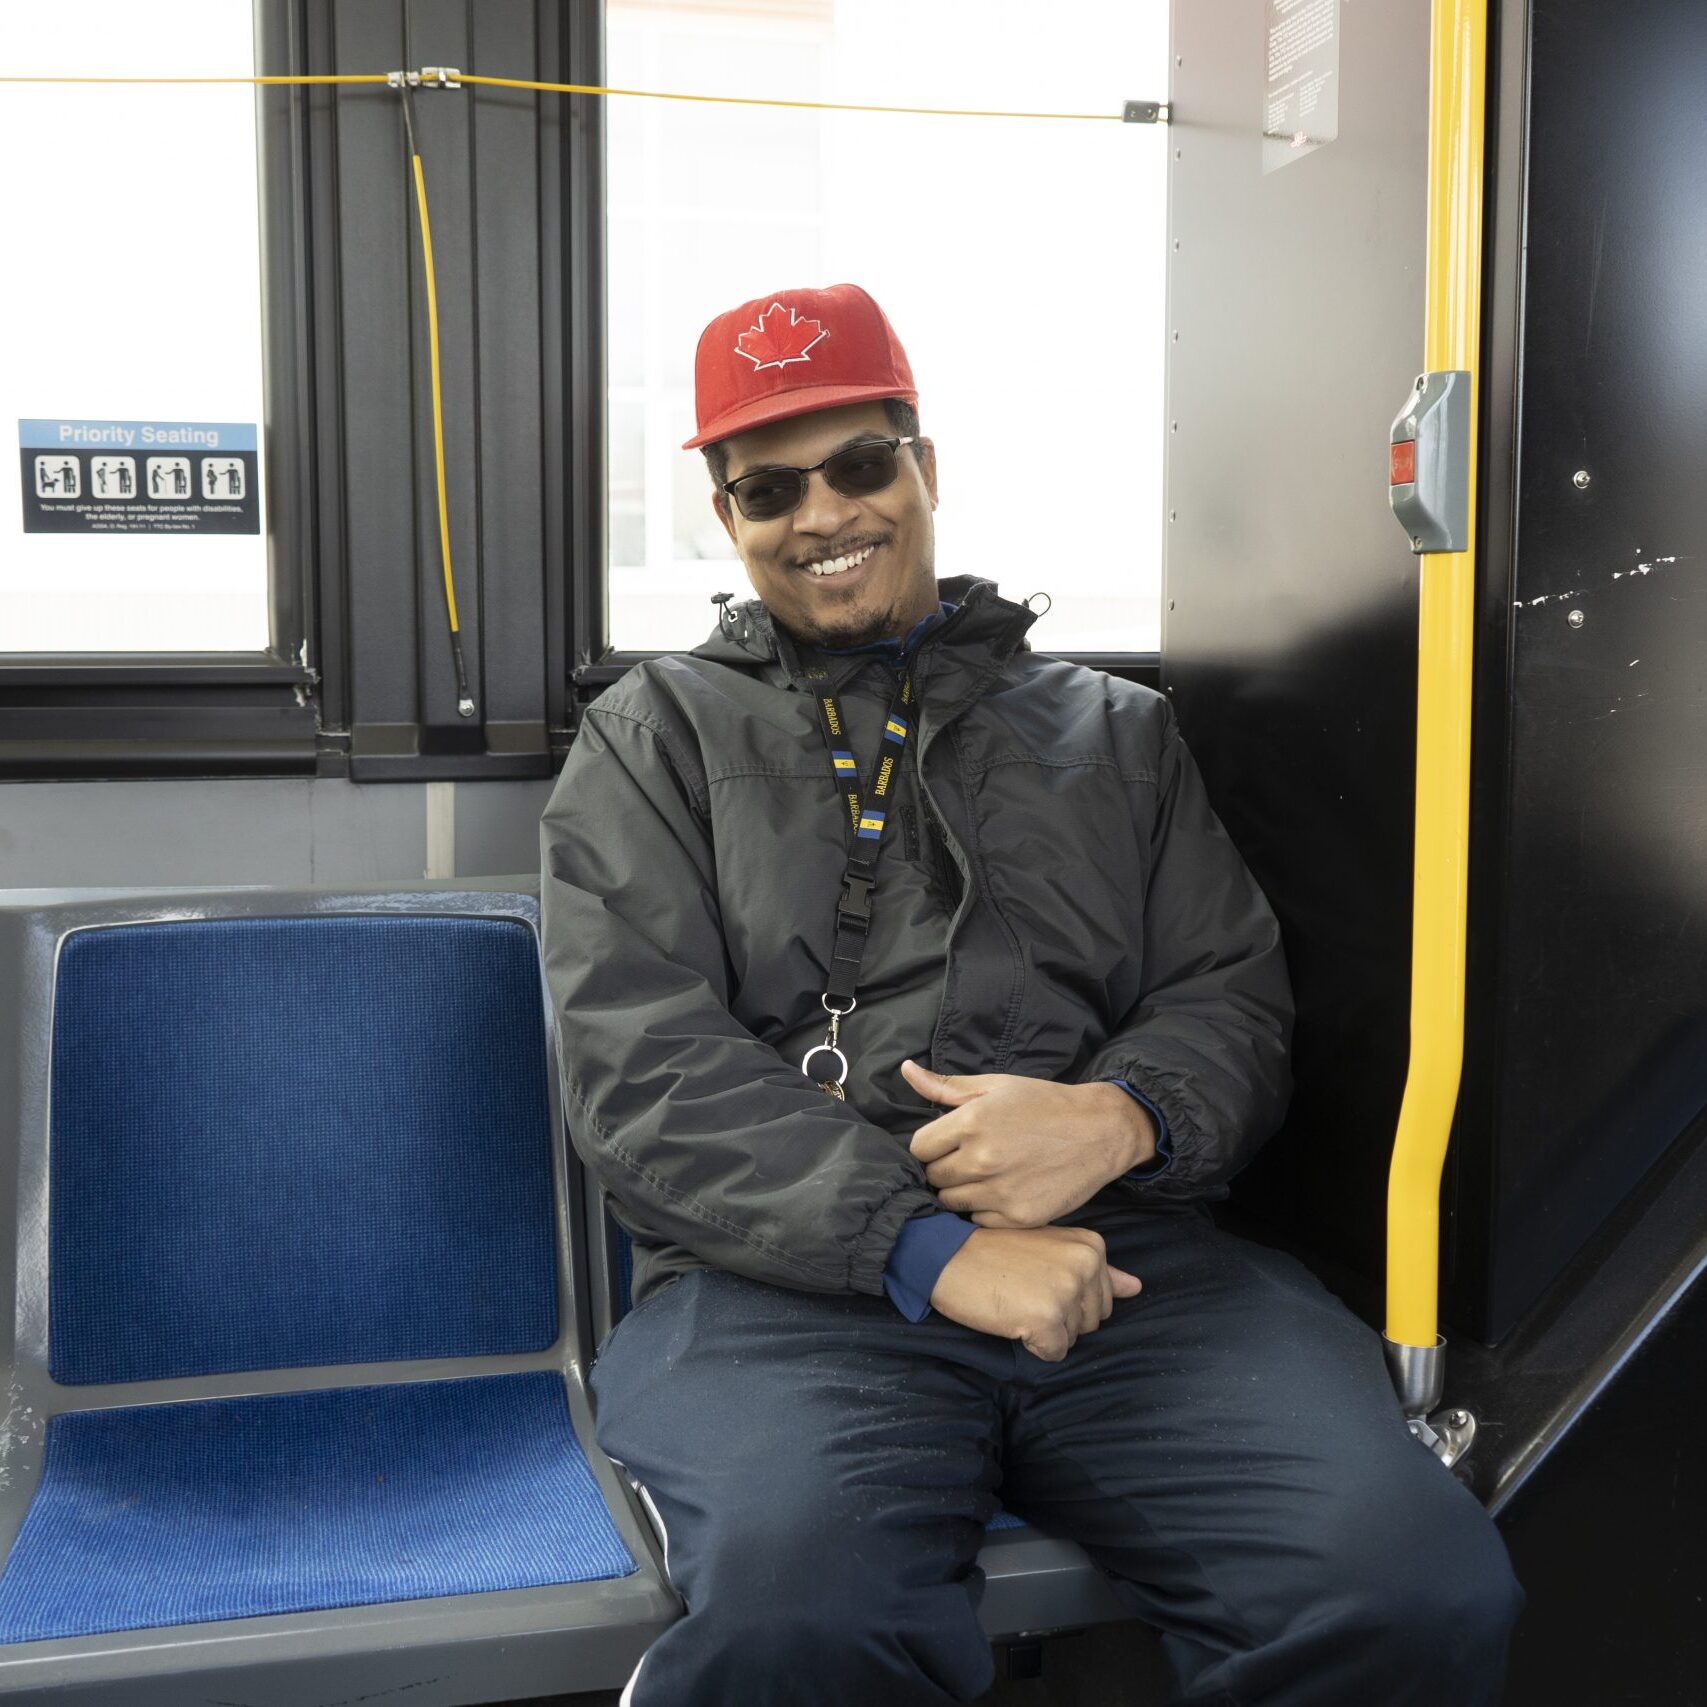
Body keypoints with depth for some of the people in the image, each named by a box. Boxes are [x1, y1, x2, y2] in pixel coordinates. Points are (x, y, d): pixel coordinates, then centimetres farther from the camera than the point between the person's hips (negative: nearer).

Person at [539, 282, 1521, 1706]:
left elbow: (1237, 1002, 15)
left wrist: (1119, 1119, -10)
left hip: (1127, 1255, 3)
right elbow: (646, 1073, 0)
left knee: (1420, 1587, -24)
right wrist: (925, 1247, -14)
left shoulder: (1115, 730, 22)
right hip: (792, 1278, -2)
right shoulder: (653, 742, 14)